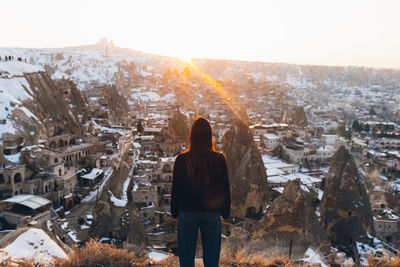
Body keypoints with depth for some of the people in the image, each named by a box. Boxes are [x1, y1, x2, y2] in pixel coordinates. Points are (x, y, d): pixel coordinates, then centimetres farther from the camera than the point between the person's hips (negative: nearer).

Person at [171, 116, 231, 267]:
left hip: (187, 213, 0)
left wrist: (175, 213, 11)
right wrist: (225, 212, 12)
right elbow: (225, 188, -1)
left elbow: (175, 189, -2)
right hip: (212, 213, 1)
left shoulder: (182, 160, -11)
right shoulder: (219, 159, -9)